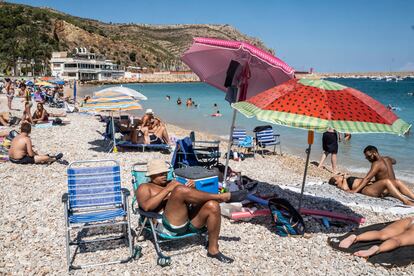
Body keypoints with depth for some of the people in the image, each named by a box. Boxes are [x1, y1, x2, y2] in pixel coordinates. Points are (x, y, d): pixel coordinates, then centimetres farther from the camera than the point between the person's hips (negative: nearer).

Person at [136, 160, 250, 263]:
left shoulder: (172, 183, 27)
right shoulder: (145, 188, 11)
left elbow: (187, 198, 21)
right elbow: (146, 206, -12)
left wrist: (192, 188, -1)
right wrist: (167, 189, -11)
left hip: (189, 221, 6)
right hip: (169, 226, -6)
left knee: (212, 205, -22)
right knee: (180, 190, -29)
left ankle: (213, 249, -10)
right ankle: (222, 197, -18)